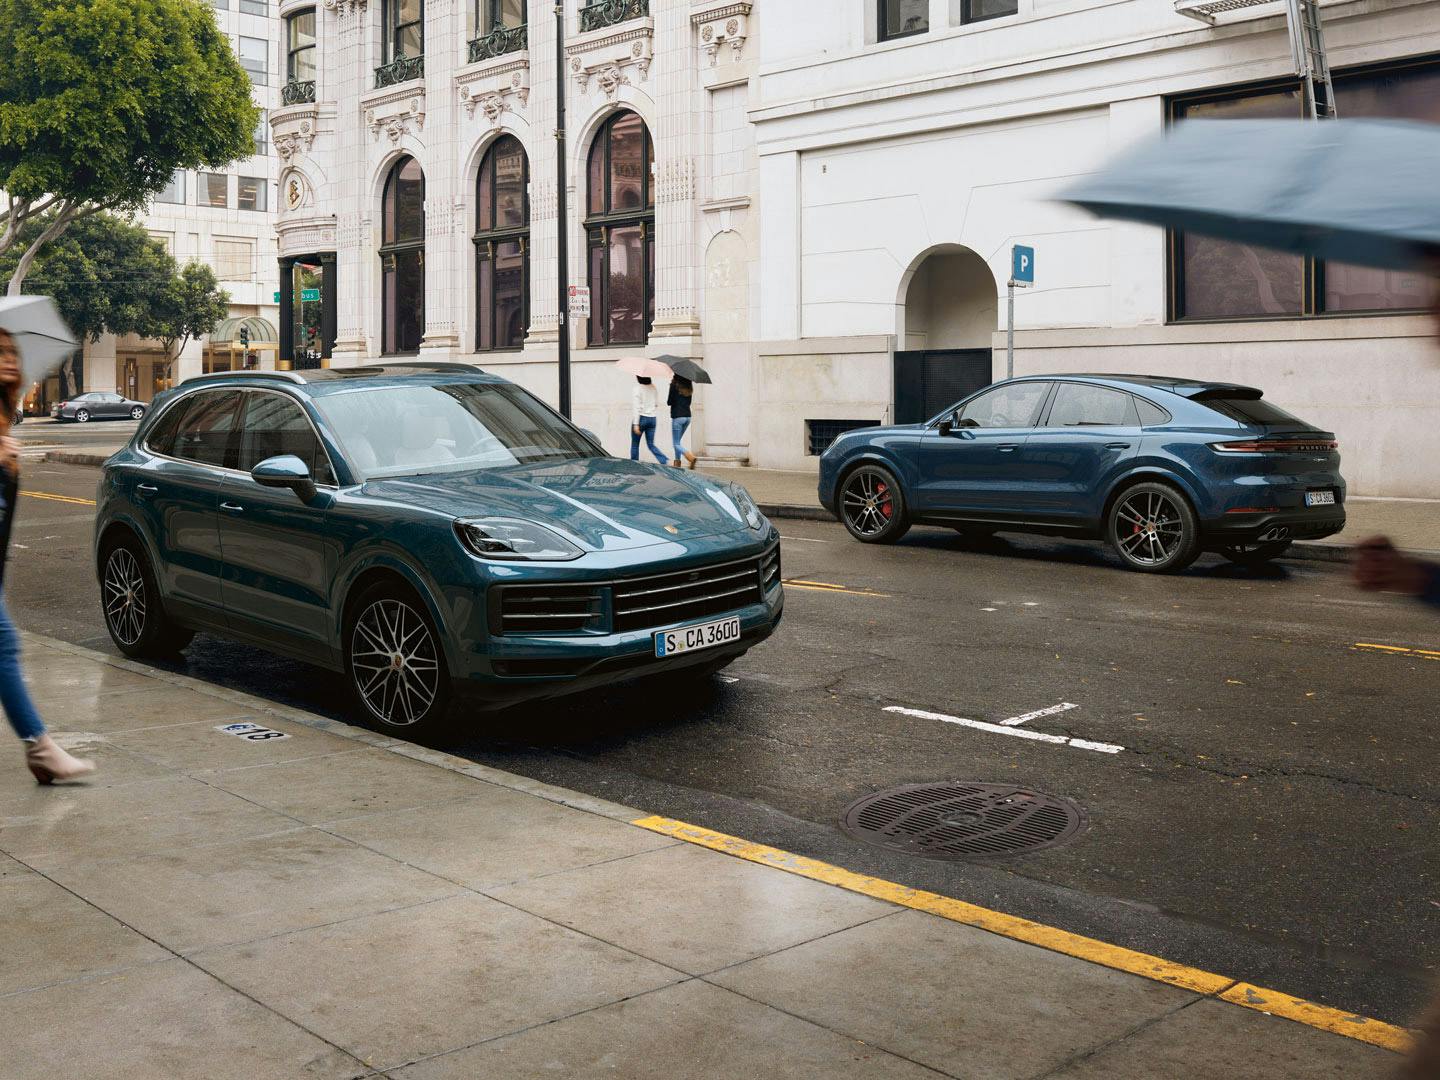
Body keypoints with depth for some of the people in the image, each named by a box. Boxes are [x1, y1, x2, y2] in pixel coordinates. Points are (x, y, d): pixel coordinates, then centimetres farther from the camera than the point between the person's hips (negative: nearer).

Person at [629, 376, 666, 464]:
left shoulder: (637, 389, -13)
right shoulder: (653, 387, 5)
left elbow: (636, 408, -17)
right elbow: (657, 404, 13)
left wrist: (635, 424, -19)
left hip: (641, 418, -5)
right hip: (652, 419, 5)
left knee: (634, 444, 10)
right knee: (651, 444, 9)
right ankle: (665, 461, -10)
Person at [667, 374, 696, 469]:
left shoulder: (674, 385, -10)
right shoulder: (689, 387, 7)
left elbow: (669, 402, -8)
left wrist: (668, 402, 11)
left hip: (677, 417, -6)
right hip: (687, 416, 6)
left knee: (676, 444, -2)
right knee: (678, 441, 21)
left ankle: (691, 457, -23)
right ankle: (677, 462, 20)